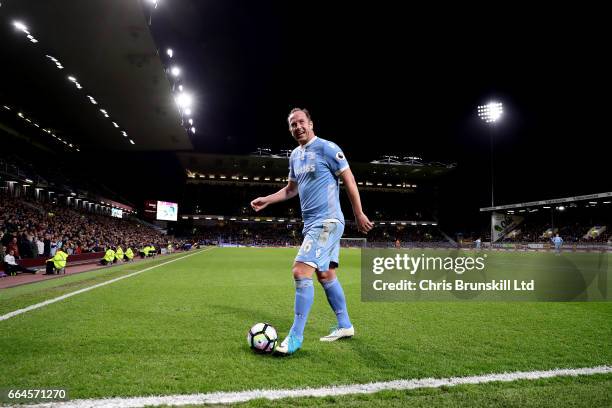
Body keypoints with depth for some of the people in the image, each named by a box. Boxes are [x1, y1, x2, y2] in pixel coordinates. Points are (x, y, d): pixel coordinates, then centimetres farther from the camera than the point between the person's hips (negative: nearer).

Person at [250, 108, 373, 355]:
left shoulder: (327, 148, -8)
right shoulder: (295, 156, 15)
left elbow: (349, 181, -7)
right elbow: (291, 189, 27)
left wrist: (359, 215, -8)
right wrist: (266, 200, 17)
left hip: (327, 222, -8)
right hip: (312, 223, 8)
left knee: (301, 271, -16)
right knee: (326, 276, 12)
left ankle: (296, 336, -8)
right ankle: (345, 326, 25)